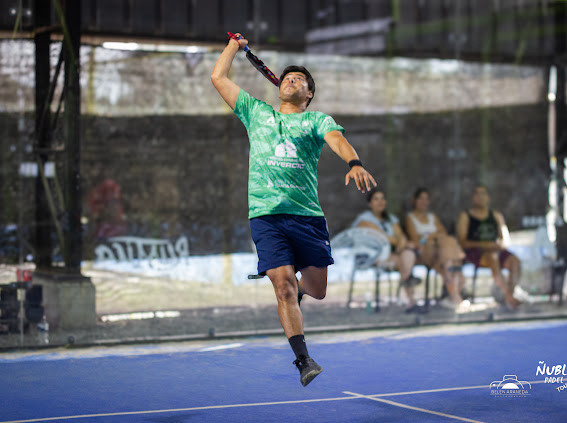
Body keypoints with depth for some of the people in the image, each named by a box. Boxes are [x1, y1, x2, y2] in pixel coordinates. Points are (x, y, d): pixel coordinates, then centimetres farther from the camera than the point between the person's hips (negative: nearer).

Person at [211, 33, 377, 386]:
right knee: (284, 285, -14)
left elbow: (337, 139, -9)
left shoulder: (317, 120, 13)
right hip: (266, 215, 0)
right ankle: (303, 359, -10)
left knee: (319, 289, 5)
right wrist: (236, 44, 28)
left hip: (308, 215, 0)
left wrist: (355, 163, -29)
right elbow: (218, 78, 23)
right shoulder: (257, 113, 19)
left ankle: (297, 288, 41)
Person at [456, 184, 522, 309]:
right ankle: (508, 296, -38)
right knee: (493, 257, -38)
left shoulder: (497, 216, 22)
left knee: (515, 261, -27)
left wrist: (500, 244, -8)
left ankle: (510, 295, -32)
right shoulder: (465, 216, 9)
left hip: (495, 249, 4)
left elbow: (504, 238, 18)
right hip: (474, 251, -4)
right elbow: (462, 242, -2)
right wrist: (483, 245, -15)